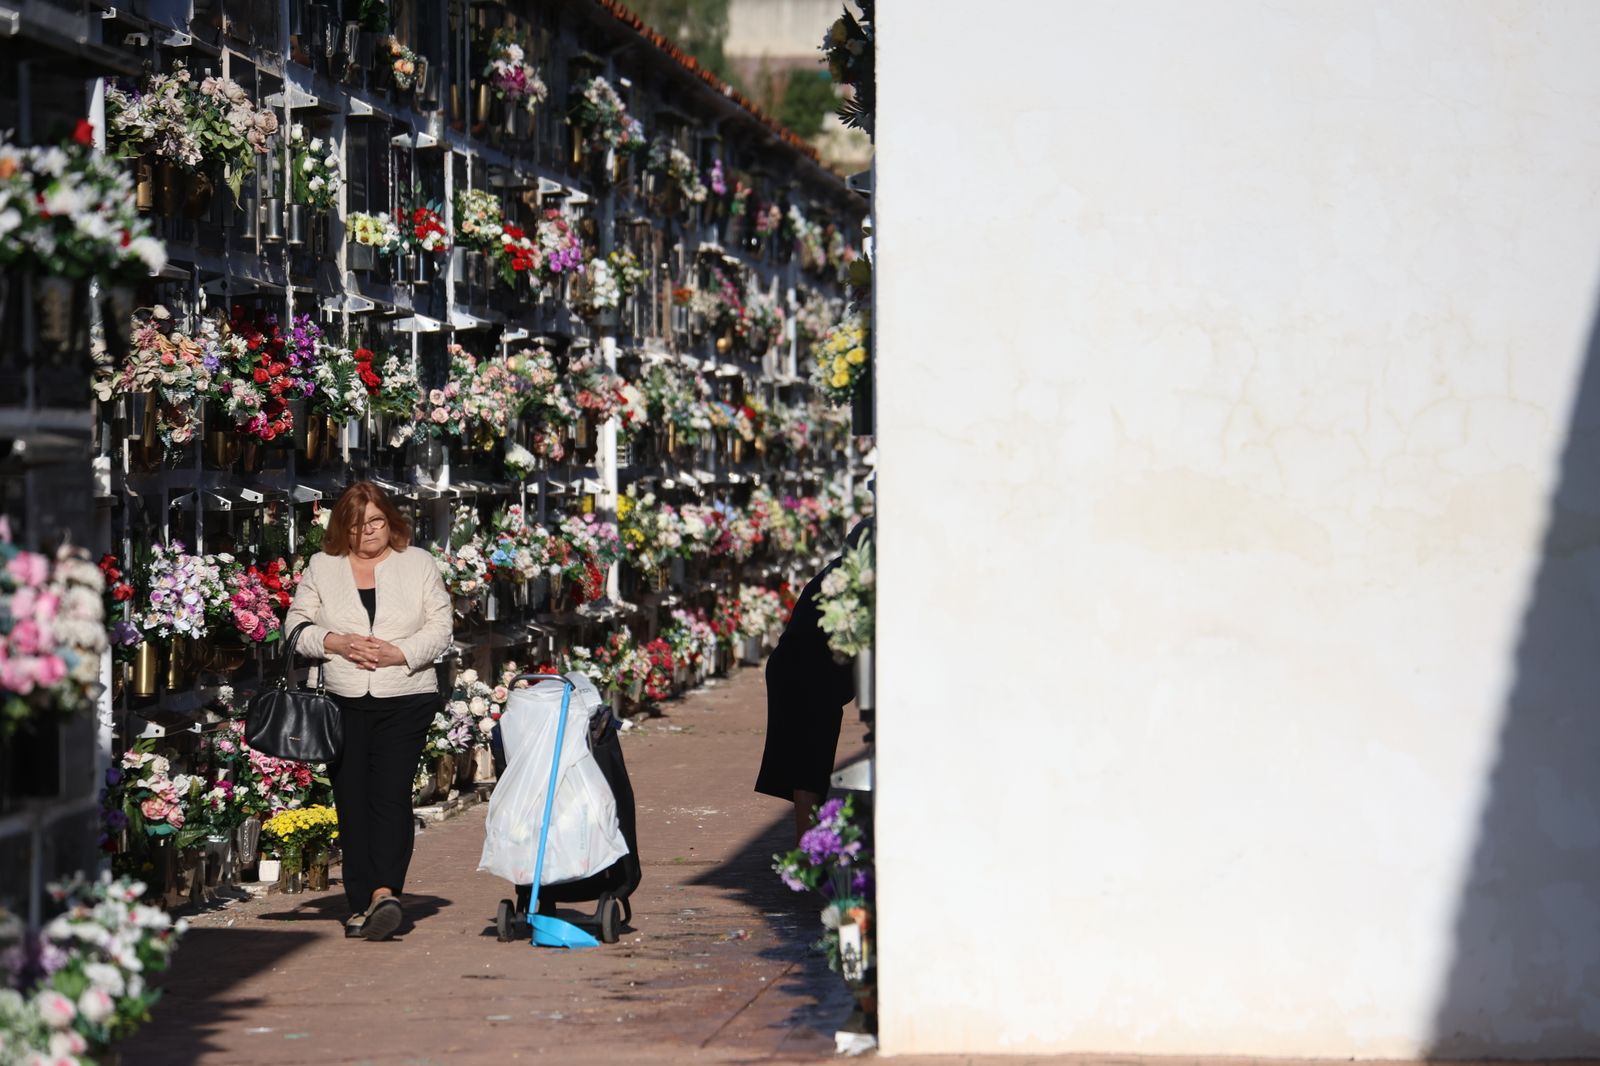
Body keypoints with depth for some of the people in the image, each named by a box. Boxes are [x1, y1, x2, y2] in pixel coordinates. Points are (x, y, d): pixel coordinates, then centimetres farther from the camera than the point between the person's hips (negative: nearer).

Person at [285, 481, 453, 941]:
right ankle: (361, 903, 5)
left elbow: (440, 628, 3)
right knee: (351, 800, 1)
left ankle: (384, 892, -25)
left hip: (405, 701, -2)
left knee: (390, 794, -15)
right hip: (342, 702, 2)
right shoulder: (322, 568, 11)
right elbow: (297, 626, 9)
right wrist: (335, 643, -9)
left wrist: (398, 653, -13)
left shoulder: (418, 564, 7)